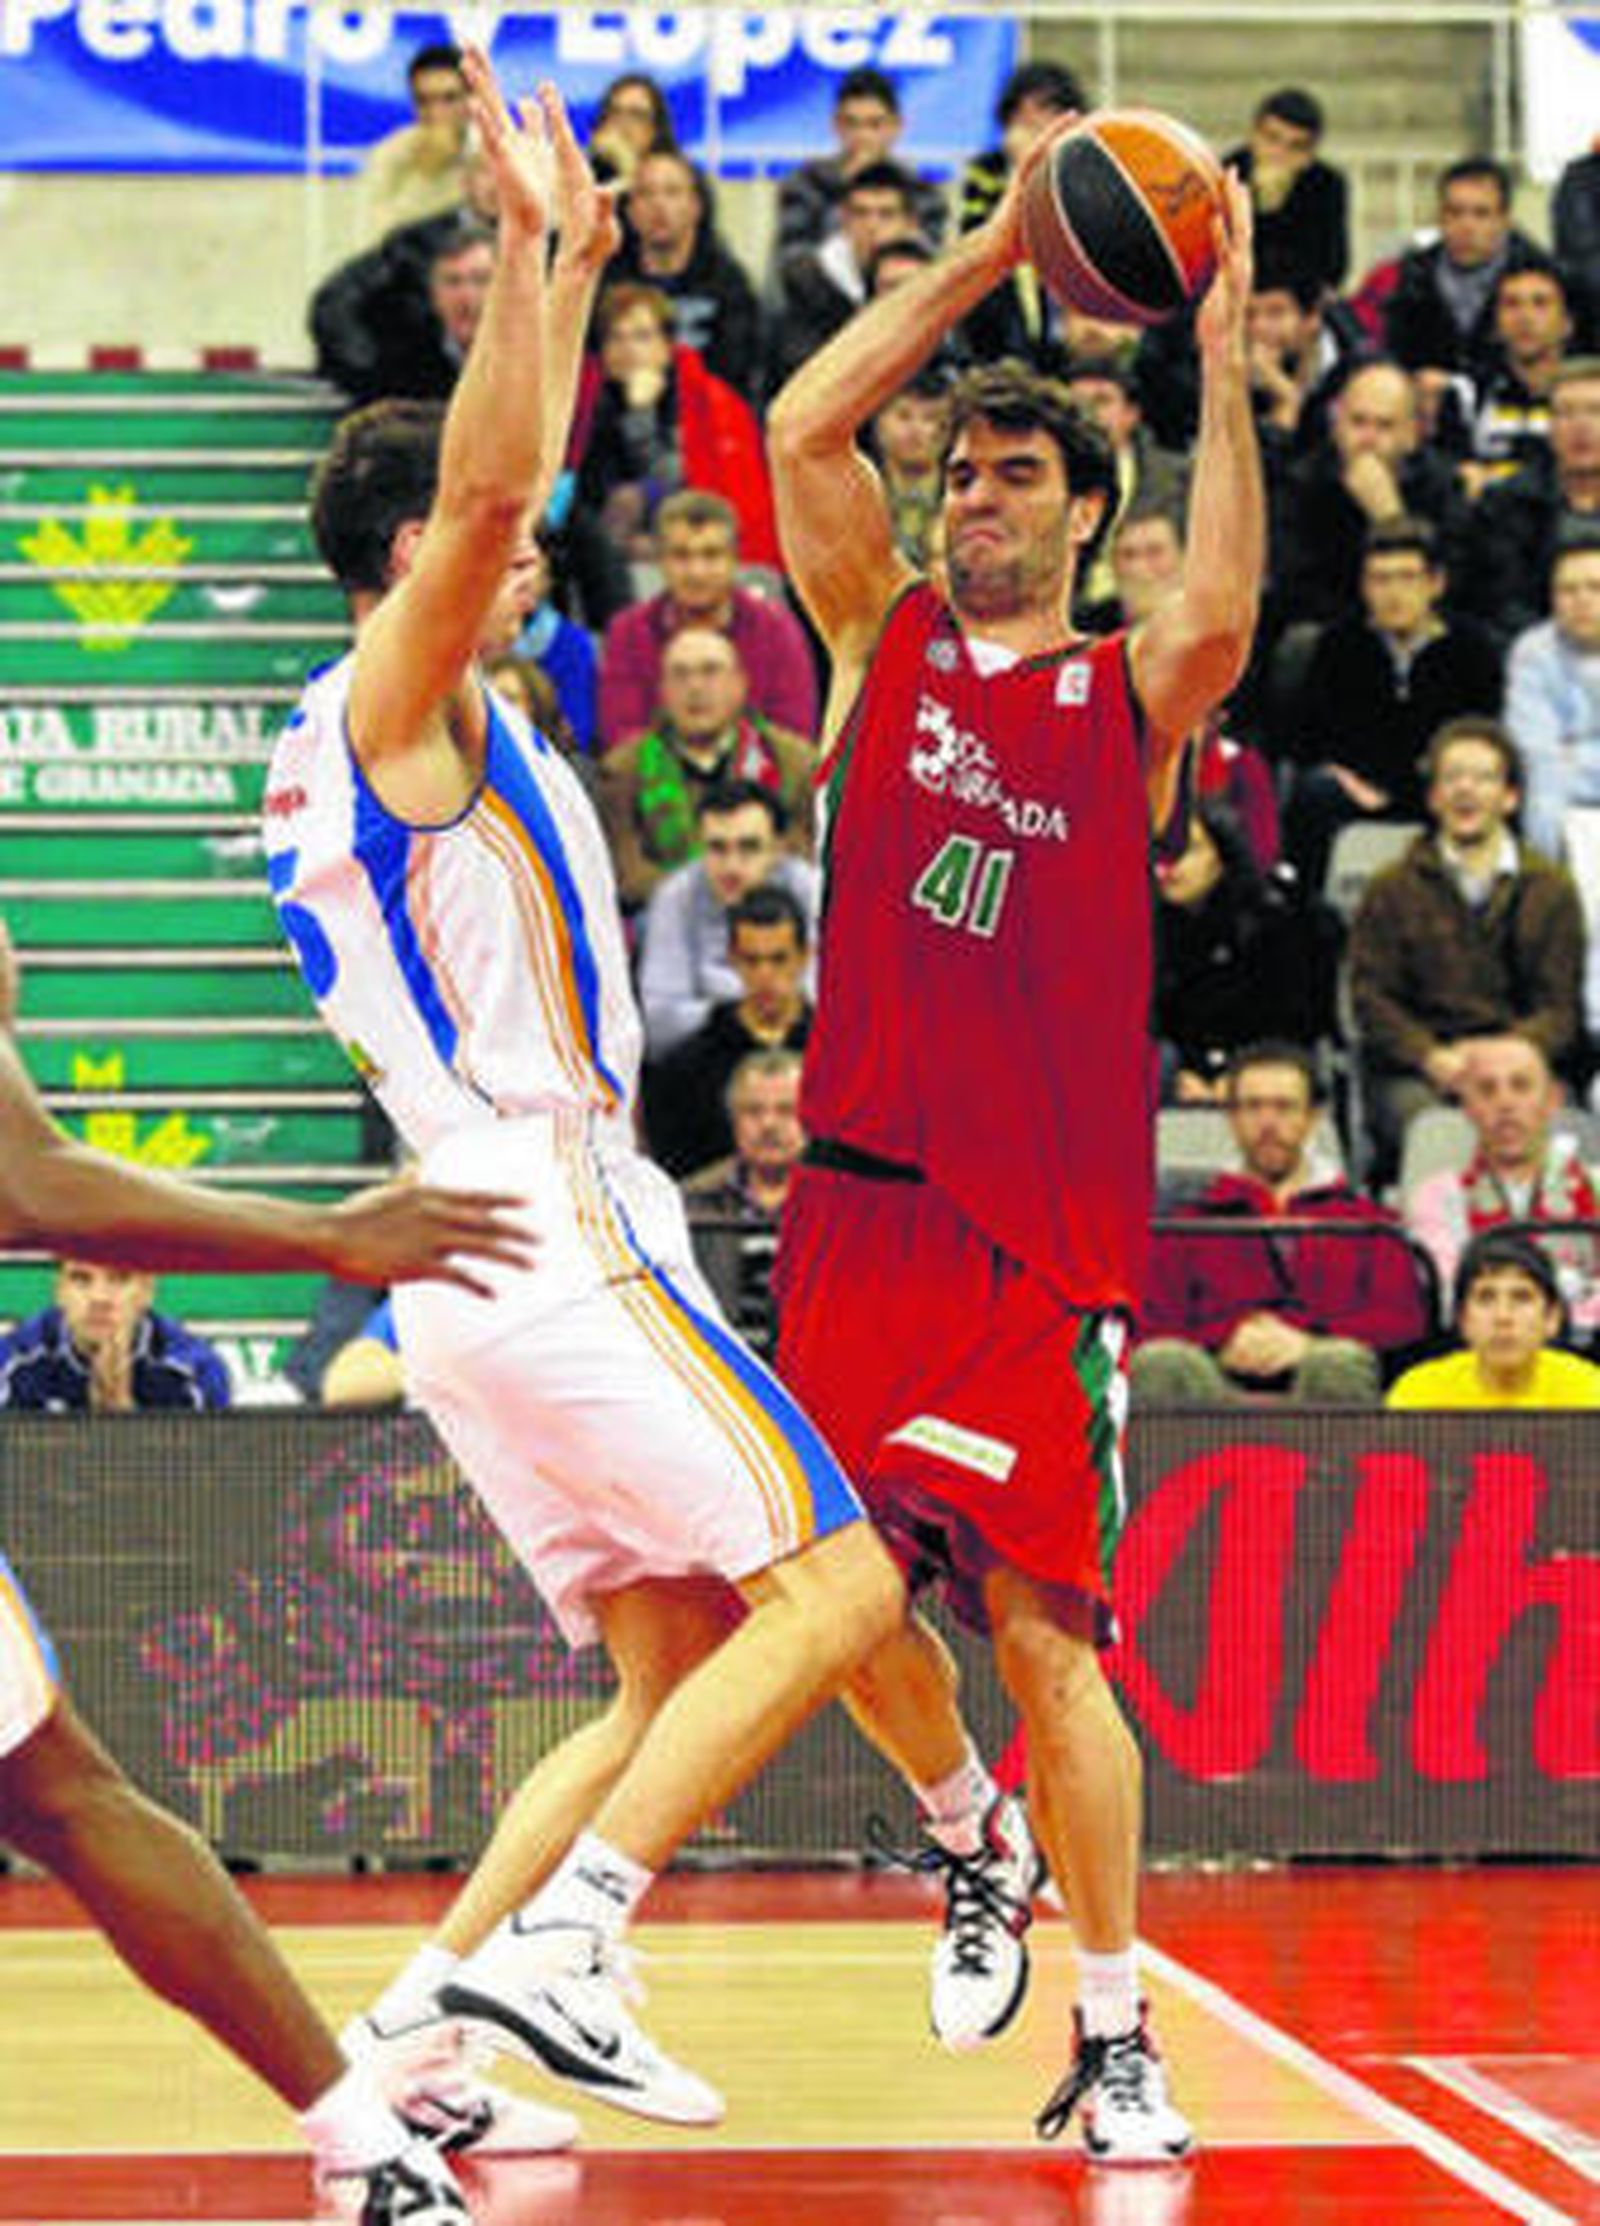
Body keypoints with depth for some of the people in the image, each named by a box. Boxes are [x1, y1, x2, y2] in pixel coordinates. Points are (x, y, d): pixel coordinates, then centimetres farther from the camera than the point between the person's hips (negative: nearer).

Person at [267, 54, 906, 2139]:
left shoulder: (396, 730, 21)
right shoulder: (391, 697, -5)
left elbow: (511, 485, 34)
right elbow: (486, 495, -24)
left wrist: (575, 264, 35)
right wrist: (527, 241, -27)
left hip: (497, 1254, 10)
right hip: (557, 1239, -10)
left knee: (676, 1681, 7)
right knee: (834, 1586, -13)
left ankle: (413, 2034, 0)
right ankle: (553, 1949, -21)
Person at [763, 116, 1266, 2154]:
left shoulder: (1126, 697, 7)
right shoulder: (887, 642, 13)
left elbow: (1216, 623, -16)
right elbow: (802, 429, 0)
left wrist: (1220, 360, -15)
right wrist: (993, 251, -1)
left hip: (1045, 1222, -2)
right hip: (865, 1195, 3)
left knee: (1044, 1626, -6)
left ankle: (1115, 2036, 2)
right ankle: (978, 1853, 28)